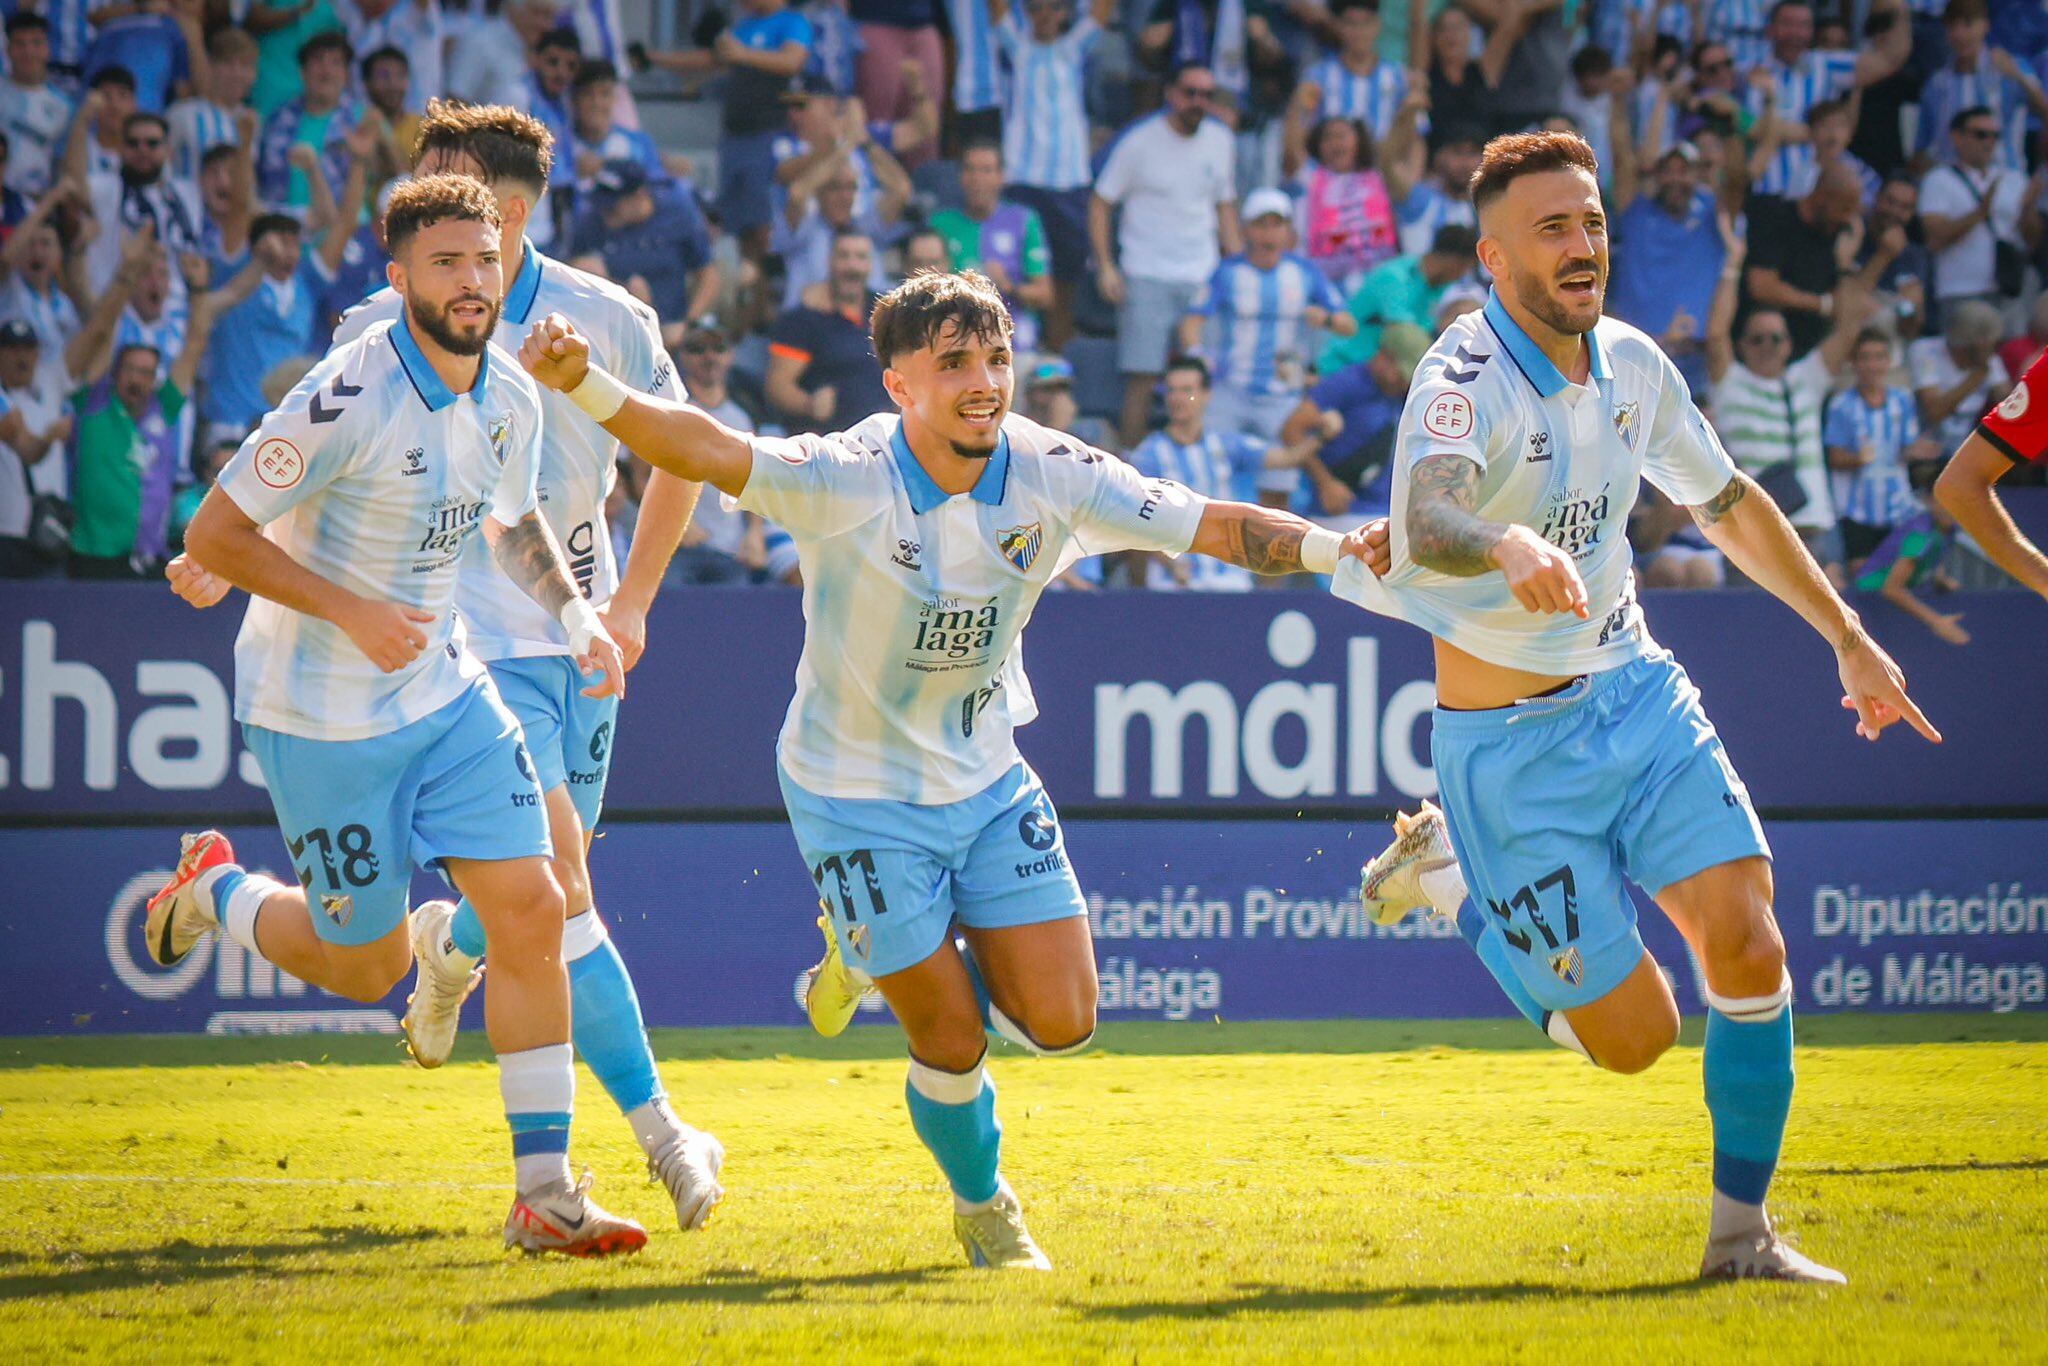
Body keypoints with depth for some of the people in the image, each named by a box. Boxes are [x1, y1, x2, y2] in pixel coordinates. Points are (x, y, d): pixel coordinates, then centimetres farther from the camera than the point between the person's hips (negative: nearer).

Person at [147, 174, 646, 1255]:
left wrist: (576, 616, 4)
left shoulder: (508, 398, -1)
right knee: (366, 966, 4)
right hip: (319, 711, -6)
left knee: (530, 911, -7)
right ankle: (215, 890, 35)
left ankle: (543, 1195, -2)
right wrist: (351, 612, -25)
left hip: (445, 691, 6)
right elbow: (214, 535, -19)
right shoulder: (350, 399, -24)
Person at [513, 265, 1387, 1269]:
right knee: (953, 1042, -1)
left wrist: (1335, 546, -28)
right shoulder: (845, 481, -26)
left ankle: (887, 954, 27)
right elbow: (701, 449, -41)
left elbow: (1217, 527, -11)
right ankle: (983, 1209, 30)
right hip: (858, 797, -4)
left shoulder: (1051, 476, -13)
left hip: (987, 781, 4)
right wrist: (587, 388, -58)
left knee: (1059, 1022, -1)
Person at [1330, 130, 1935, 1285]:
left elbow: (1727, 500, 19)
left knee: (1747, 943, -13)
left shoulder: (1632, 365, 0)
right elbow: (1426, 521, -44)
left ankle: (1741, 1230, 2)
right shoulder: (1466, 384, -22)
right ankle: (1445, 874, 22)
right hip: (1512, 741, -6)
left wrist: (1849, 639, 21)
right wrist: (1510, 550, -66)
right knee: (1636, 1035, -2)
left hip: (1636, 689, 6)